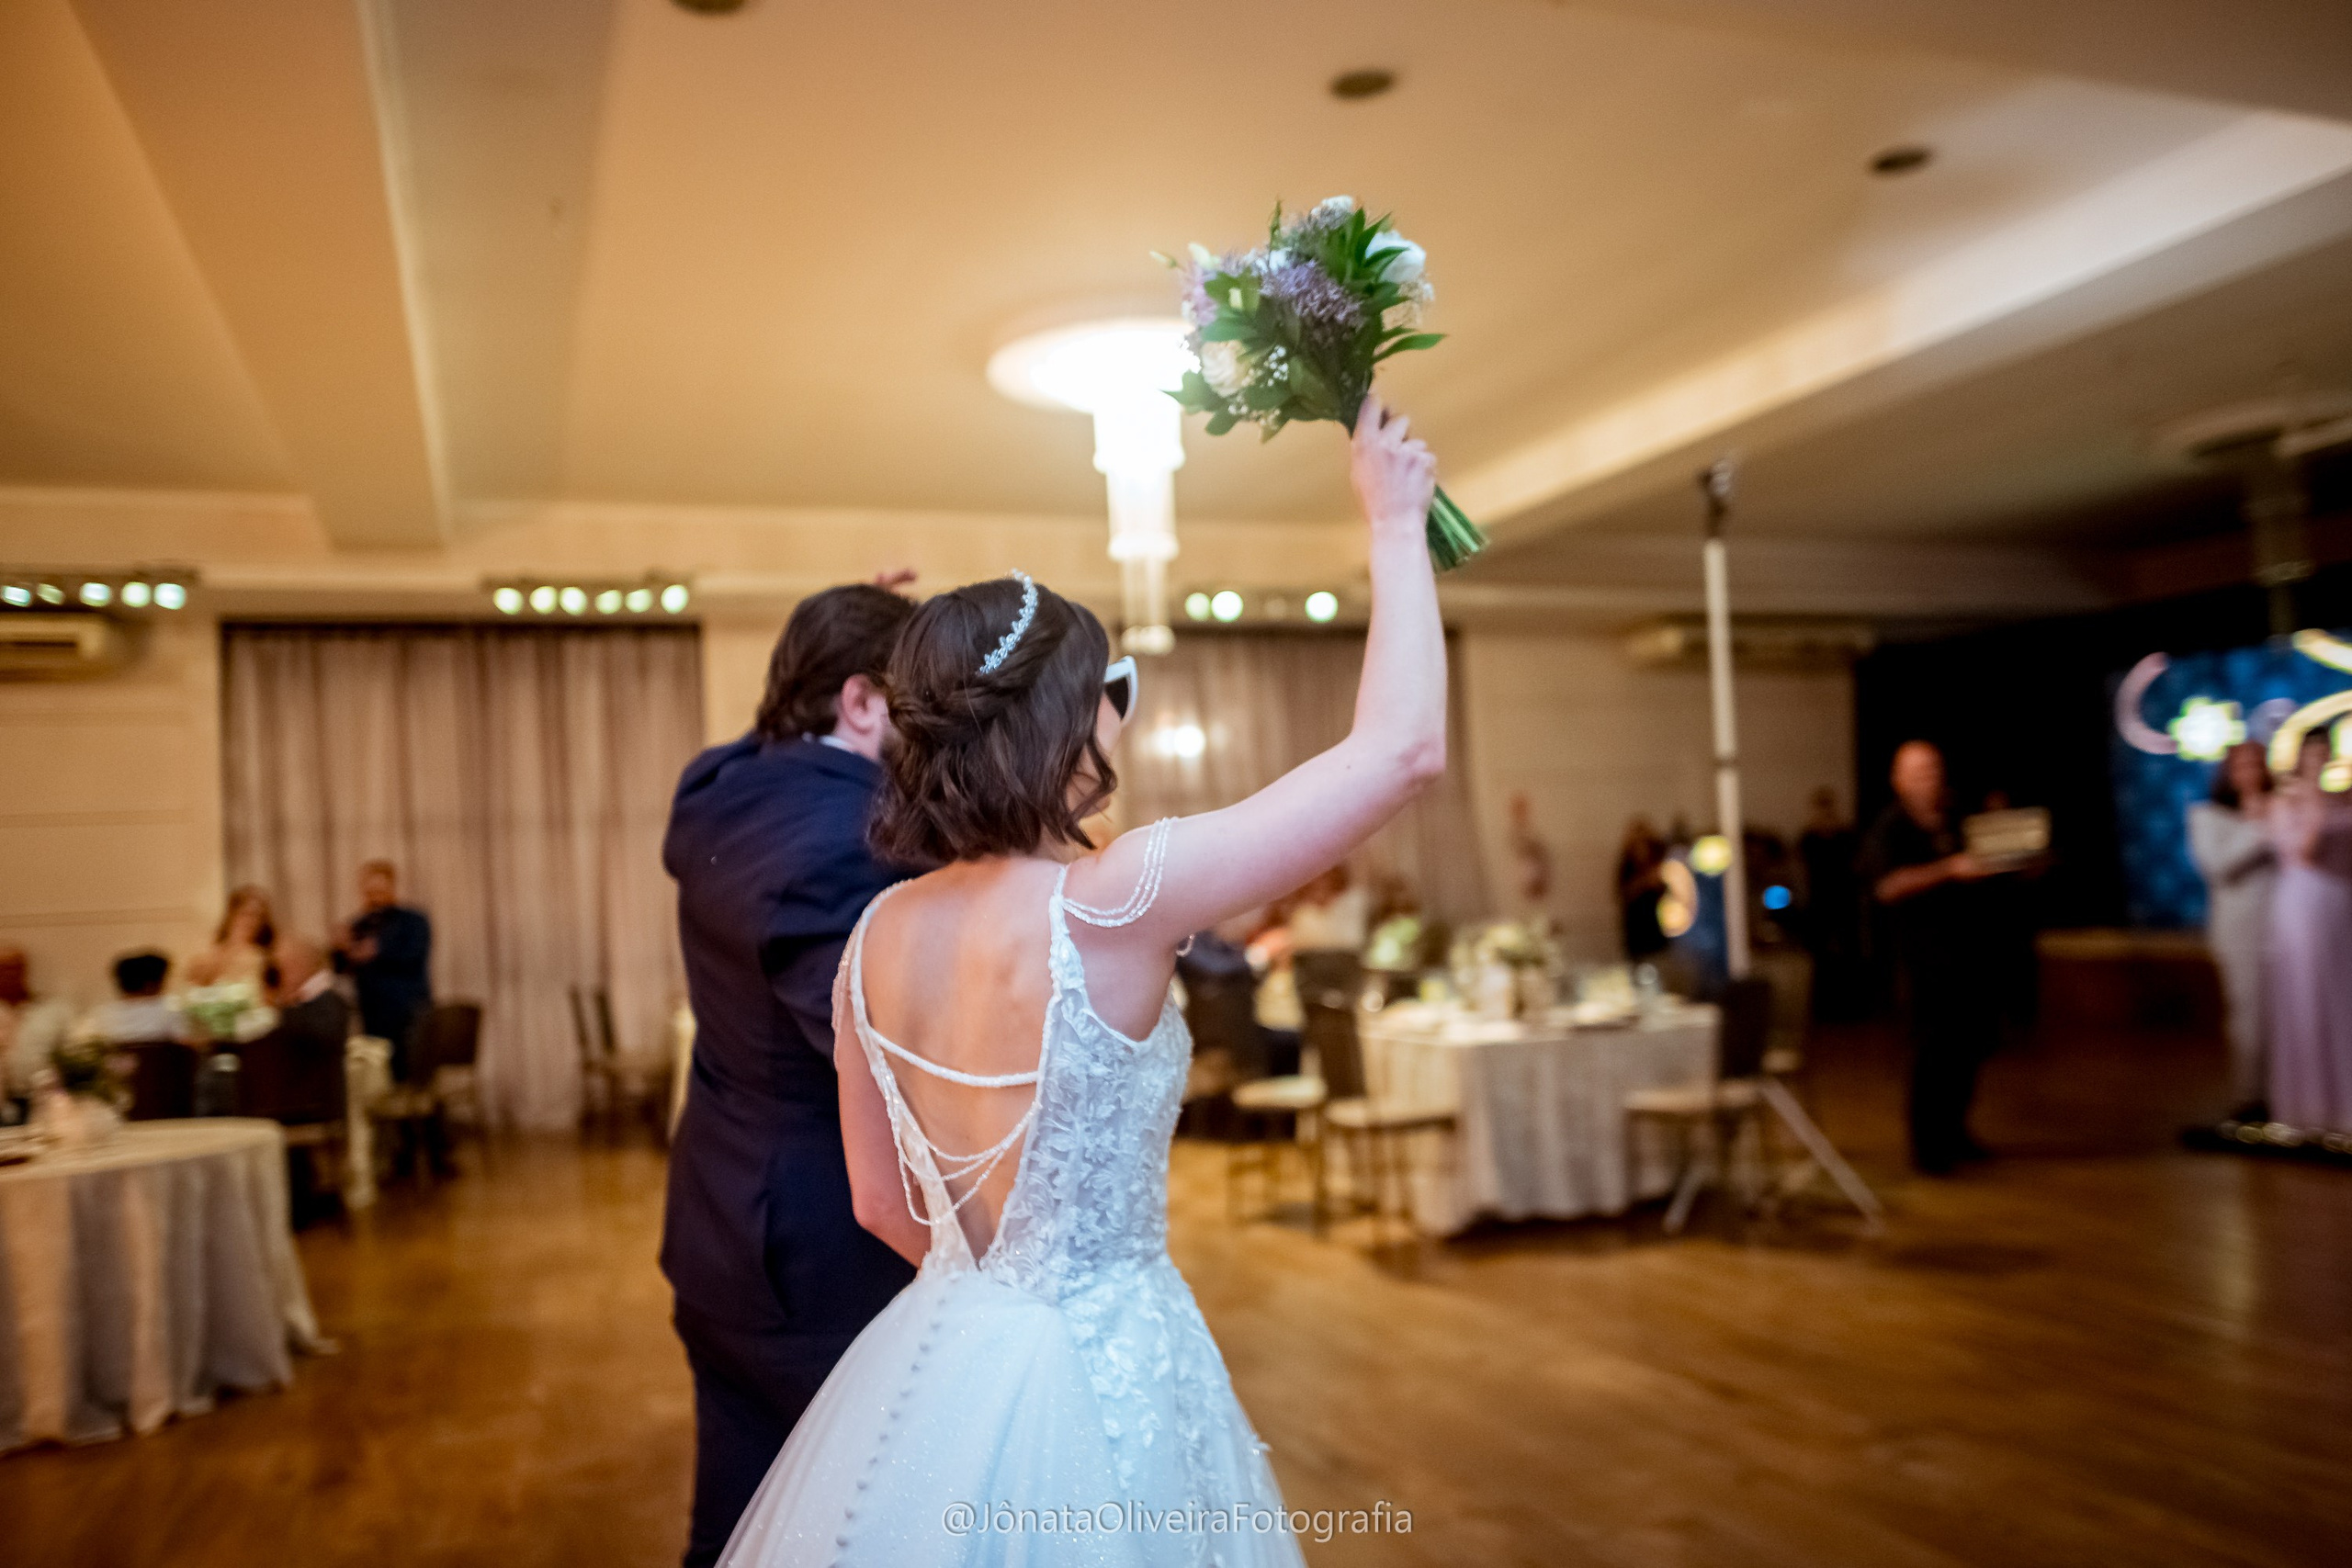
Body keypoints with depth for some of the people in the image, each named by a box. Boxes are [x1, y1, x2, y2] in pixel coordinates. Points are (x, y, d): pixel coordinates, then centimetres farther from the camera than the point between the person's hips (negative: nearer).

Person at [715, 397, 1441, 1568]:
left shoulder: (879, 934, -4)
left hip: (933, 1373, 6)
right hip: (1096, 1391, -6)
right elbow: (1403, 747, -19)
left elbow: (882, 1202, 7)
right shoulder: (1109, 903, -24)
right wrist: (1394, 523, -7)